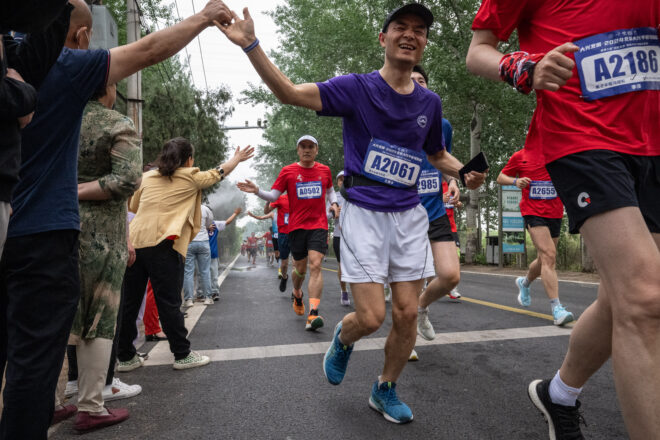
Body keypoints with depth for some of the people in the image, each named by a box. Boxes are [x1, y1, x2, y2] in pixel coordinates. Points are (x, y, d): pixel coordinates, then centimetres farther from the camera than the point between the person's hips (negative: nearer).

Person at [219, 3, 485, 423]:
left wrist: (465, 173, 3)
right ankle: (343, 339, 31)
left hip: (409, 215, 4)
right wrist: (251, 45, -25)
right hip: (364, 212, -4)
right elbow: (291, 92, -14)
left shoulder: (430, 102, 8)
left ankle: (385, 390, 29)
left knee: (407, 314, 4)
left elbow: (438, 154, 23)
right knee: (371, 317, -8)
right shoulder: (357, 87, -4)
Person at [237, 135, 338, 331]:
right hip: (296, 226, 0)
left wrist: (334, 203, 8)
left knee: (315, 265, -15)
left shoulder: (324, 170, 9)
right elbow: (273, 196, 0)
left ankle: (313, 314, -19)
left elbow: (330, 190, 26)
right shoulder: (288, 171, 2)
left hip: (319, 225, 0)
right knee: (300, 268, 8)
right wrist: (257, 191, -17)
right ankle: (297, 294, 42)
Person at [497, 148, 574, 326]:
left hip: (555, 213, 4)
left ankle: (524, 282, 45)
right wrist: (515, 181, -9)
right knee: (549, 255, -19)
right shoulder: (520, 156, 2)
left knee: (544, 259, 14)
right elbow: (500, 178, 11)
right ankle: (556, 308, -20)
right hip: (533, 212, -4)